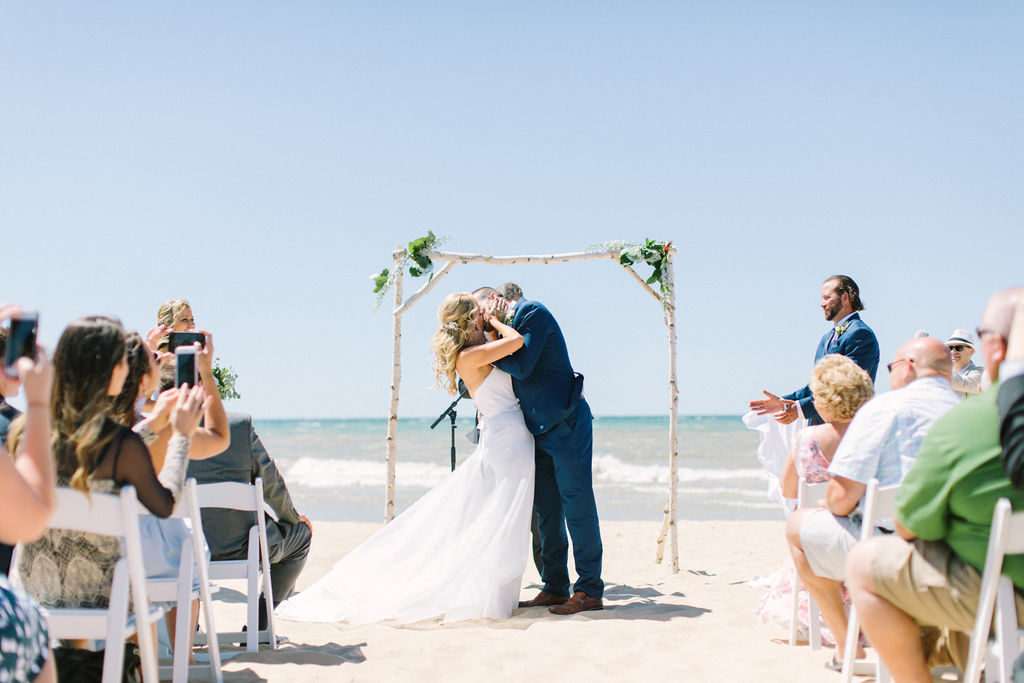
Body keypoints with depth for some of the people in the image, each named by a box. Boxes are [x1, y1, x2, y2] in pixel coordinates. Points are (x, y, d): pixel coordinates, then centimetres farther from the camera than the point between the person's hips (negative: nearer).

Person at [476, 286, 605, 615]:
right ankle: (554, 587, 17)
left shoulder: (531, 311, -8)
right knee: (546, 510, 10)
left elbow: (522, 366, -17)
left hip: (566, 423, -9)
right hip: (540, 430, 9)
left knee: (577, 505, -7)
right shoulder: (508, 327, 18)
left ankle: (590, 590, -3)